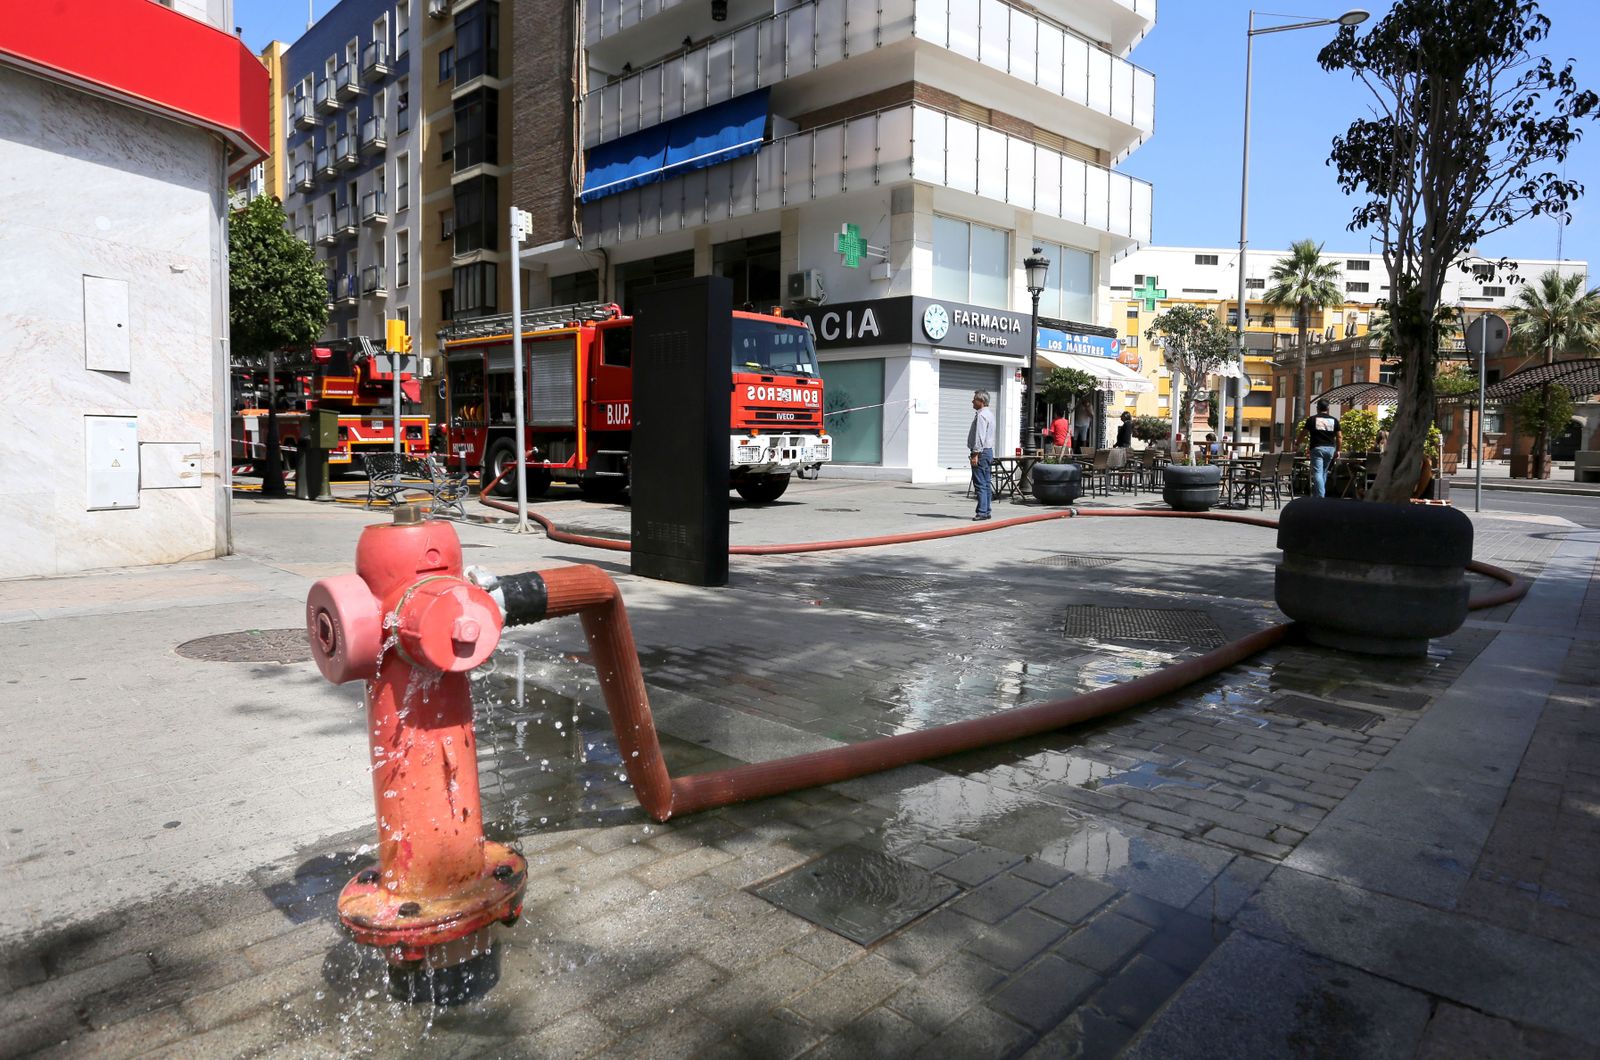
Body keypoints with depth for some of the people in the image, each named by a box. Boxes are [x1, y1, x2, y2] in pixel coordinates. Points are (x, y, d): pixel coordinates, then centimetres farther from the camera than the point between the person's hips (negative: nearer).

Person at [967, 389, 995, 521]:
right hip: (989, 451, 11)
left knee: (980, 484, -11)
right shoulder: (989, 413, 17)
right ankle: (986, 511, 16)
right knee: (986, 484, 12)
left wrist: (976, 454, -22)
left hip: (981, 452, -11)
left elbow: (980, 437, -21)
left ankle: (982, 512, -13)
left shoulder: (981, 415, -15)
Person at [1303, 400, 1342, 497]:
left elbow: (1305, 435, 2)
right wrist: (1338, 450, 16)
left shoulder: (1311, 419, 0)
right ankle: (1320, 494, 22)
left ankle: (1320, 497, -19)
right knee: (1324, 472, 16)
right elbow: (1339, 437, 7)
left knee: (1317, 473, -8)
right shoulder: (1334, 420, 9)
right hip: (1330, 448, 4)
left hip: (1317, 448, -4)